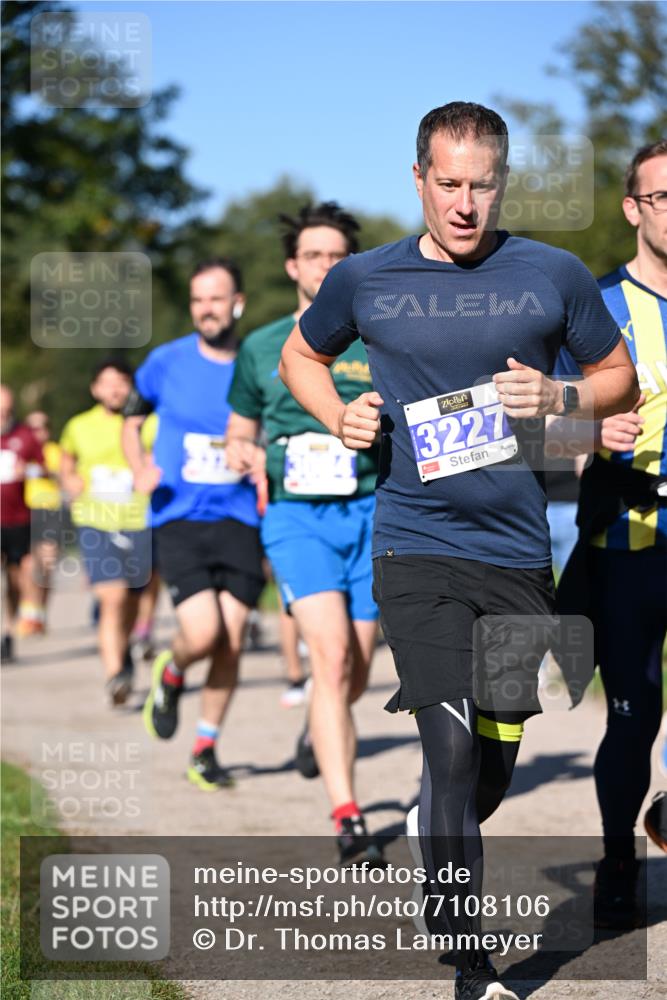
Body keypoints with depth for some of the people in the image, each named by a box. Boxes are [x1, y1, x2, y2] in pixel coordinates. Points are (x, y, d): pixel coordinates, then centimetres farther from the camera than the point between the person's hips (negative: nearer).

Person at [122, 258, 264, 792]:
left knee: (232, 640, -1)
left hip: (239, 519, 2)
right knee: (204, 633, -17)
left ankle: (206, 748, 17)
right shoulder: (167, 362, 0)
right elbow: (133, 419, 16)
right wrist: (140, 469, -2)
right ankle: (171, 675, 20)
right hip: (179, 519, -1)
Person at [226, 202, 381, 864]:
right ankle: (346, 815, -21)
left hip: (370, 516, 1)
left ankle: (317, 729, 45)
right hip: (296, 516, -1)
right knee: (332, 656, -20)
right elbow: (239, 435, 20)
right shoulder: (261, 350, 8)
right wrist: (244, 456, -3)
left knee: (354, 676, 7)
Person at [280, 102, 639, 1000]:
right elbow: (301, 356, 21)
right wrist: (339, 418, 2)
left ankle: (441, 870, 43)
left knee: (495, 764, 11)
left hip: (519, 554, 2)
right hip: (416, 550, -2)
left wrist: (559, 398, -7)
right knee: (453, 750, -13)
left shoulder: (554, 276, 2)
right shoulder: (364, 280, 3)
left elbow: (621, 379, 13)